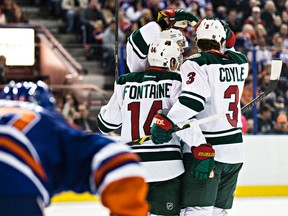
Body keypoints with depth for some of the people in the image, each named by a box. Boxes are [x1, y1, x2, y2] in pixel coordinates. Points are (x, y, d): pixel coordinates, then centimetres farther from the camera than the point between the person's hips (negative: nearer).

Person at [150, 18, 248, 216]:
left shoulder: (196, 64, -10)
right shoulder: (240, 62, 8)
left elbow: (193, 99, -24)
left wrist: (166, 122, -26)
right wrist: (229, 44, 26)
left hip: (205, 150, -6)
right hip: (235, 150, 6)